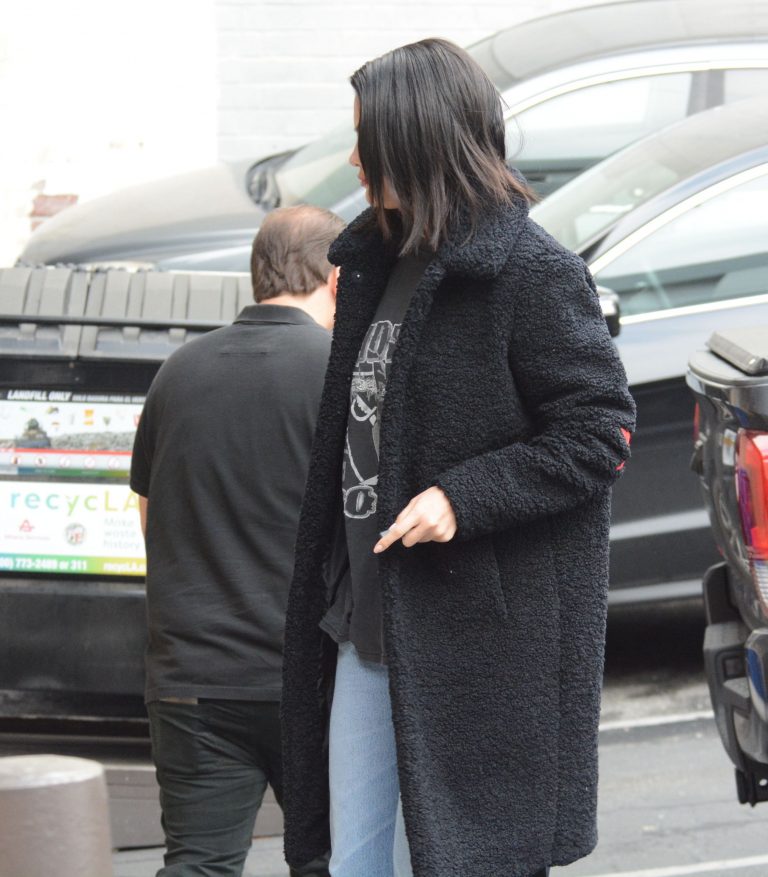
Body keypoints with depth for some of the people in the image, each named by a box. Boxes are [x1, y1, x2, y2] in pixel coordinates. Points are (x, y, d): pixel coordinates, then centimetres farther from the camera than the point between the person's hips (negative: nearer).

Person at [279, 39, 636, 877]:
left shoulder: (534, 275, -13)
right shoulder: (377, 265, 13)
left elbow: (598, 432, -13)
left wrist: (463, 497, -21)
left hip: (479, 634, -8)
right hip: (367, 621, 8)